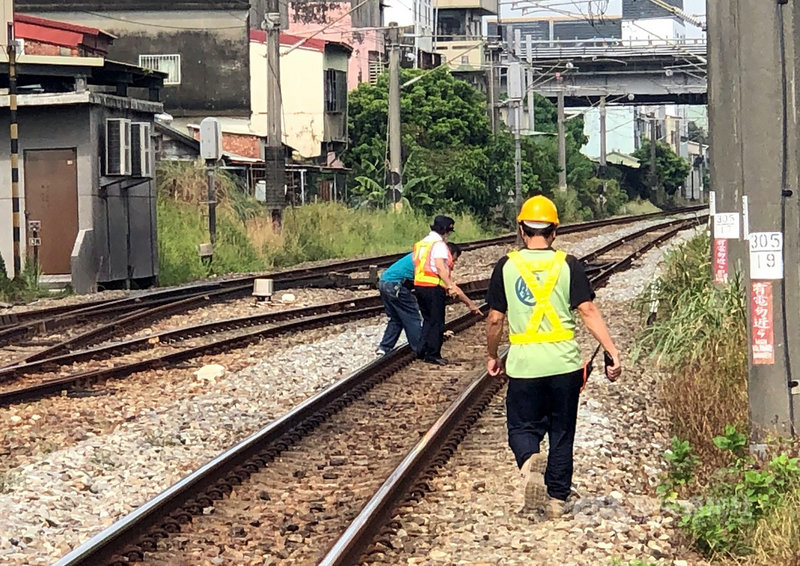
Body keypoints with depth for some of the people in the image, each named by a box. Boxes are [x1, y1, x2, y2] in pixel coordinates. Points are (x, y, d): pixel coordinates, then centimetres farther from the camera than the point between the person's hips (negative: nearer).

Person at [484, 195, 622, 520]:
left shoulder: (506, 267, -1)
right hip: (564, 364, 1)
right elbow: (588, 312, -9)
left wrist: (492, 357, 17)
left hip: (523, 365, -1)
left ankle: (529, 461, -21)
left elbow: (495, 319, 2)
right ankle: (556, 499, 15)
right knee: (561, 432, 13)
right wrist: (613, 352, -9)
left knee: (522, 426, 11)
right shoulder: (568, 266, -1)